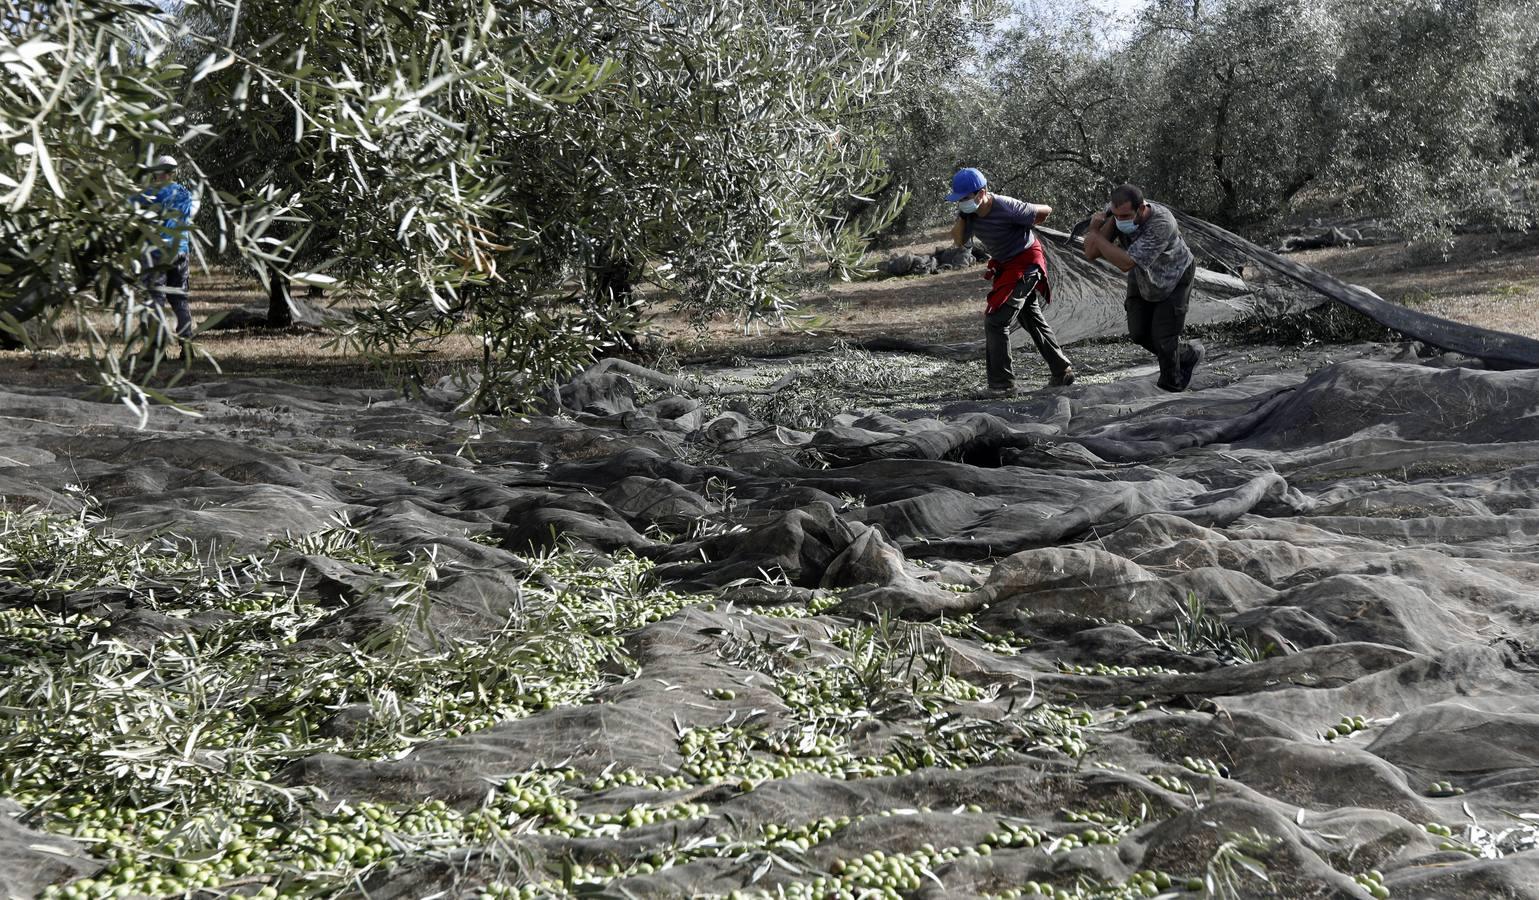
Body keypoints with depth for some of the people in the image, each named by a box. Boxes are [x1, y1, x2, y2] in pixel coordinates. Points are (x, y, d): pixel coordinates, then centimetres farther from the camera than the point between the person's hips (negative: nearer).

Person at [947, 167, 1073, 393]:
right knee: (1032, 320, 17)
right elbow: (959, 241, -3)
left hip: (1026, 262, -9)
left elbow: (1045, 211, -14)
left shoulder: (1007, 208, -28)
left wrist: (1028, 227, 6)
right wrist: (961, 217, -20)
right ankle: (1062, 371, 28)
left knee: (995, 320, -15)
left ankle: (1001, 383, -10)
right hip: (1005, 264, 9)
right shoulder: (969, 211, -7)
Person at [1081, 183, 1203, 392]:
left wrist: (1096, 235, -36)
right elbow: (1091, 254, -30)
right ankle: (1187, 356, 30)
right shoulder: (1114, 212, -26)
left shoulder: (1161, 224, -42)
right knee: (1139, 333, 4)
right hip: (1142, 278, 6)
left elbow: (1126, 263, -43)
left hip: (1174, 278, -6)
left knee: (1163, 337, -8)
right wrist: (1109, 222, -41)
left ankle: (1171, 385, 21)